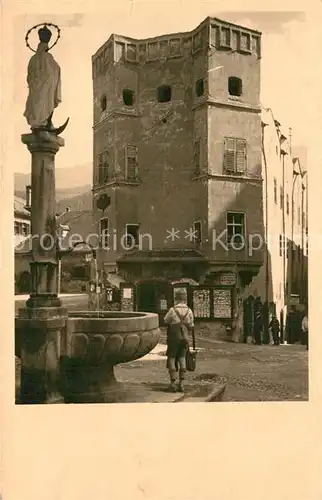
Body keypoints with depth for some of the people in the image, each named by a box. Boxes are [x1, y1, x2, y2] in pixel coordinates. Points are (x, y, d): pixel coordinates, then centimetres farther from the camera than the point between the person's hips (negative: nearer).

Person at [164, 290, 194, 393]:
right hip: (184, 338, 4)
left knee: (171, 358, 6)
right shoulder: (189, 311, -3)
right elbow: (191, 326, 5)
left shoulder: (172, 310, -14)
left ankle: (173, 383, 2)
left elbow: (166, 321, 1)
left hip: (174, 338, -4)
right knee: (182, 359, 13)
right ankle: (181, 384, 10)